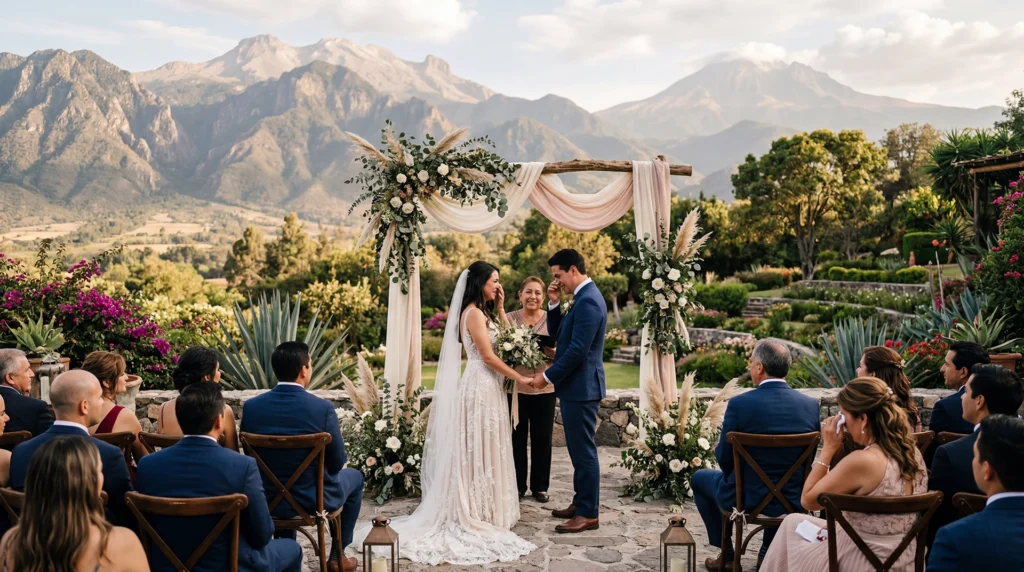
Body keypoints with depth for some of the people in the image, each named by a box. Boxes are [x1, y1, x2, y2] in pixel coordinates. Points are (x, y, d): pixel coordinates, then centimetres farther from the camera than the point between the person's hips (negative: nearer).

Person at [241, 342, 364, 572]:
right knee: (355, 477, 28)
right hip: (313, 499, -3)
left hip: (267, 500, 3)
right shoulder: (322, 408, -21)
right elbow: (337, 462, -11)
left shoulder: (251, 406, -11)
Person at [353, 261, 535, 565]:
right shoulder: (473, 313, -15)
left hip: (490, 386, 9)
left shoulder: (484, 312, 15)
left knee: (487, 449, 13)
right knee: (479, 449, -2)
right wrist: (520, 377, -12)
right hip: (481, 386, -9)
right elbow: (488, 356, -18)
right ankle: (476, 512, 6)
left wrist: (500, 309, 10)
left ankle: (484, 508, 22)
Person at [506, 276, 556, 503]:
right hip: (516, 386, 0)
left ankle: (540, 486, 20)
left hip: (544, 387, 1)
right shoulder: (509, 318, 3)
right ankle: (517, 485, 18)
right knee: (516, 437, 5)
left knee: (542, 437, 7)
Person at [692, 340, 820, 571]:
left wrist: (718, 449, 13)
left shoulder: (740, 404, -21)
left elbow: (725, 459, -10)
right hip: (794, 499, 4)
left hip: (746, 498, -4)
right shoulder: (811, 405, -8)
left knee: (699, 478, 27)